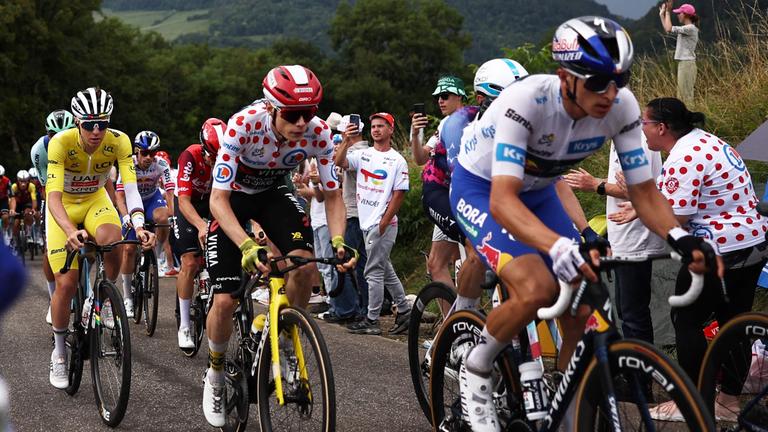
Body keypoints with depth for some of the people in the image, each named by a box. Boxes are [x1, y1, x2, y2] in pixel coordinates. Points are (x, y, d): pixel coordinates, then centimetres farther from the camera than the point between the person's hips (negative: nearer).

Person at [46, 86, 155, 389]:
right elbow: (54, 197, -38)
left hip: (95, 200, 1)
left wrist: (139, 226, -48)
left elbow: (130, 188, -30)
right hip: (64, 207, -1)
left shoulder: (118, 141, -25)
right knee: (66, 283, -10)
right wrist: (70, 231, -57)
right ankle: (59, 353, 12)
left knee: (111, 241, -34)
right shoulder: (60, 143, -31)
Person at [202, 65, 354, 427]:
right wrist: (247, 246, -47)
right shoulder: (244, 124, -34)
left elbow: (332, 194, -15)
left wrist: (338, 240, -33)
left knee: (305, 264, -26)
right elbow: (219, 198, -33)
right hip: (234, 196, -2)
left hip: (275, 193, 2)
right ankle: (215, 375, 16)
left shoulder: (318, 132, -25)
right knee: (225, 300, -12)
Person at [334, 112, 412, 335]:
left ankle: (372, 321, 1)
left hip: (383, 224, -7)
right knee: (385, 270, 13)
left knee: (374, 271, -5)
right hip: (366, 223, 7)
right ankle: (404, 312, 23)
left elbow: (399, 194, -9)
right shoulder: (363, 154, 10)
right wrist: (346, 142, -20)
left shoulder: (397, 160, -6)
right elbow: (339, 162, -4)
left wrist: (383, 223, -13)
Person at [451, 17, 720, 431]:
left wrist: (679, 236, -36)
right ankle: (475, 371, -3)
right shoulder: (526, 100, -37)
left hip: (537, 191, 5)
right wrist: (561, 247, -61)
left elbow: (643, 189, -15)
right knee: (536, 289, -29)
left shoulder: (622, 107, -22)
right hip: (480, 187, -5)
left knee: (580, 312, -7)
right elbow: (503, 200, -44)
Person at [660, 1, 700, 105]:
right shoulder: (686, 29, 15)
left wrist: (668, 11, -11)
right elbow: (667, 29, 25)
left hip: (687, 64, -10)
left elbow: (669, 29, -19)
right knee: (681, 96, 12)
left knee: (686, 96, -9)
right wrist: (662, 14, 23)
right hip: (683, 64, 10)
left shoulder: (691, 28, -13)